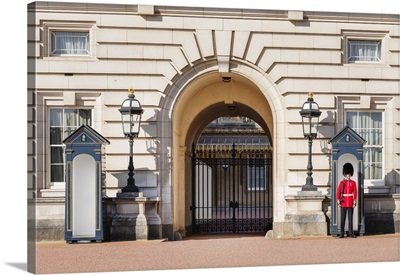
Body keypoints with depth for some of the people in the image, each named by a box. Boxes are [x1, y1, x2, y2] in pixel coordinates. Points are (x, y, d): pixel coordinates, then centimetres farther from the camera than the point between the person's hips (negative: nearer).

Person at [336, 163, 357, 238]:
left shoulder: (353, 183, 5)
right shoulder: (341, 182, 3)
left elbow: (355, 193, 2)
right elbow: (338, 192, 0)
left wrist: (354, 202, -4)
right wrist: (338, 201, -7)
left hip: (350, 203, 1)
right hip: (343, 203, 0)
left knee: (350, 218, 3)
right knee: (342, 219, 1)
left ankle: (351, 233, 8)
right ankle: (342, 233, 5)